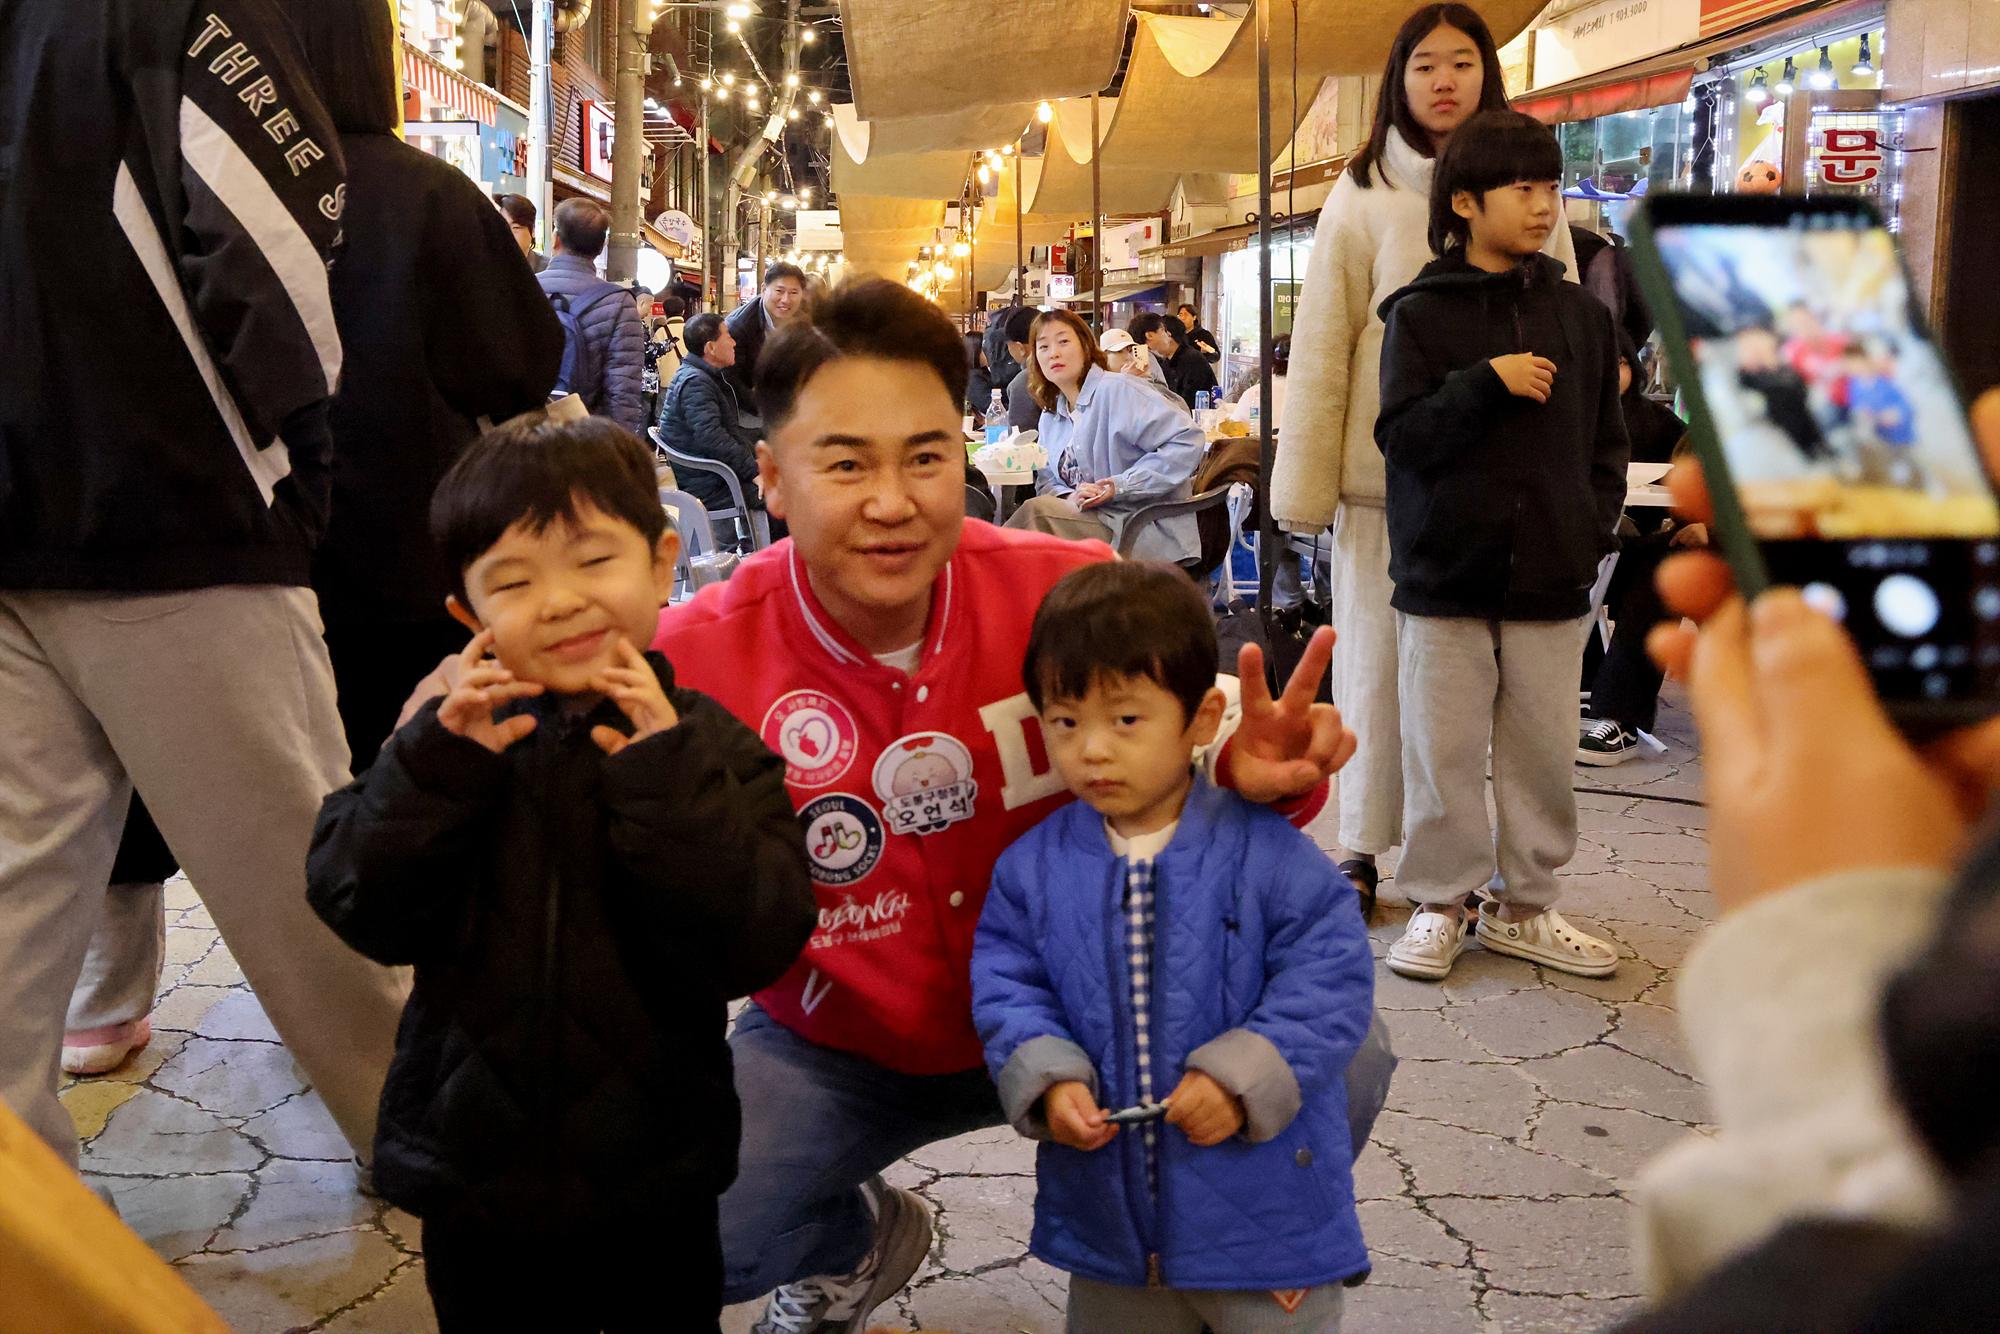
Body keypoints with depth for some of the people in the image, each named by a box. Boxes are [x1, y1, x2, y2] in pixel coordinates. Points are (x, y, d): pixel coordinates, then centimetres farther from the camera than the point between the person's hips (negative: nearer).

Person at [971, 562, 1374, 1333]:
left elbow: (1332, 980, -13)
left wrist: (1243, 1076, -22)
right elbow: (1006, 989, 0)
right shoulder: (1032, 866, -3)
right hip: (1106, 1209, 3)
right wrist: (1047, 1080, -17)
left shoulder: (1266, 855, -12)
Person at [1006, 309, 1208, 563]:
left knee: (1037, 511, -26)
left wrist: (1123, 485, -19)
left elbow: (1187, 440, -17)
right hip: (1094, 520, 6)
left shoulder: (1118, 390, -8)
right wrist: (1069, 498, -13)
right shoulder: (1050, 417, 17)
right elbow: (1046, 481, 13)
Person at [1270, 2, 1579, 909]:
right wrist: (1305, 482, -5)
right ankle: (1361, 845, 19)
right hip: (1386, 472, -1)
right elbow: (1320, 346, 1)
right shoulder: (1364, 195, 4)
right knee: (1377, 660, 6)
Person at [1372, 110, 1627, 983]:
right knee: (1444, 753, 4)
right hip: (1446, 577, -3)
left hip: (1551, 578, 3)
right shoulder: (1422, 312, -1)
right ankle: (1440, 902, 19)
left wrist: (1595, 527, 2)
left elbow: (1607, 440, 15)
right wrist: (1487, 381, -17)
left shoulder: (1579, 314, 9)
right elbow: (1401, 436, -9)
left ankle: (1523, 905, 24)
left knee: (1544, 752, 9)